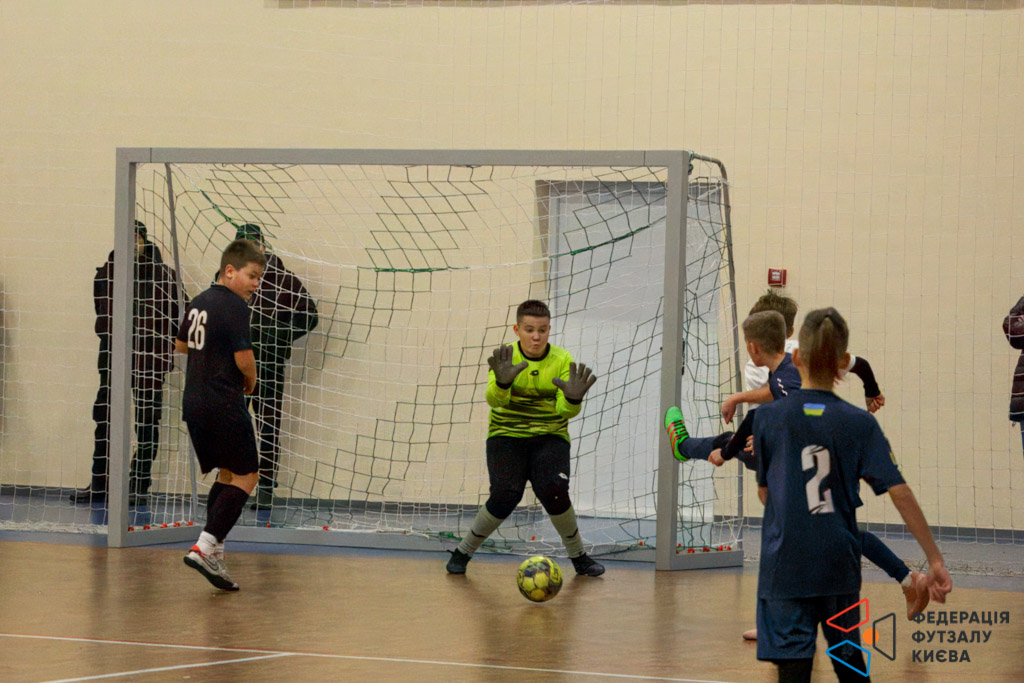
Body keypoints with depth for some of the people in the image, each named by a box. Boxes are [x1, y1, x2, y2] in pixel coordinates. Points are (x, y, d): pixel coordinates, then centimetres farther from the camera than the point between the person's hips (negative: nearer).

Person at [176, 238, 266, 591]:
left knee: (226, 474, 19)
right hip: (224, 405, -9)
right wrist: (250, 382, 0)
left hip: (193, 402, 9)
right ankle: (204, 547, -16)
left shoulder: (199, 302, 13)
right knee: (245, 476, -2)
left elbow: (180, 344, 29)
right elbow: (244, 358, -19)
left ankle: (214, 552, 13)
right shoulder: (234, 306, -14)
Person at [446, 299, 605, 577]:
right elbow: (495, 400, -26)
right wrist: (502, 382, -49)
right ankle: (463, 551, 1)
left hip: (550, 437, 1)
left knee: (553, 491, -24)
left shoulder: (562, 361, -5)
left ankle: (578, 556, 0)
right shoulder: (505, 359, -8)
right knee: (506, 494, -22)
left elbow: (566, 411, -16)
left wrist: (573, 399, -40)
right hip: (506, 436, -1)